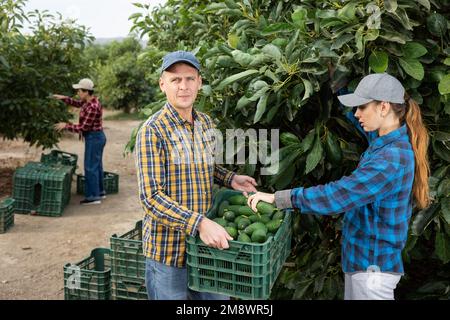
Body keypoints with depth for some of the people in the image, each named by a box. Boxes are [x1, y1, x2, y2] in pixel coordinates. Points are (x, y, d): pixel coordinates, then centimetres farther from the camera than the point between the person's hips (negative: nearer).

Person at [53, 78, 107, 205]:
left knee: (90, 167, -1)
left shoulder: (92, 107, -25)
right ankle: (100, 192, 29)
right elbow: (77, 103, 24)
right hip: (97, 137, 10)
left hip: (94, 138, -10)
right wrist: (64, 98, 11)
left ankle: (93, 196, 7)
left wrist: (66, 125, -12)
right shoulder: (90, 100, 4)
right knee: (97, 165, 18)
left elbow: (83, 128, -22)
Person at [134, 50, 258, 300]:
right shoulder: (153, 130, -17)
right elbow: (151, 197, -22)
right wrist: (199, 223, -31)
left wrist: (230, 179, 4)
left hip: (207, 242, 6)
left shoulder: (206, 123, 4)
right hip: (168, 249, -6)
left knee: (218, 295, 18)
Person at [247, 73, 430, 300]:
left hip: (372, 265, -9)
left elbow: (338, 195, -31)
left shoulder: (391, 159, -27)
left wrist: (278, 198, -29)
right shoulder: (386, 140, 2)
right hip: (362, 256, 9)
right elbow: (358, 121, 23)